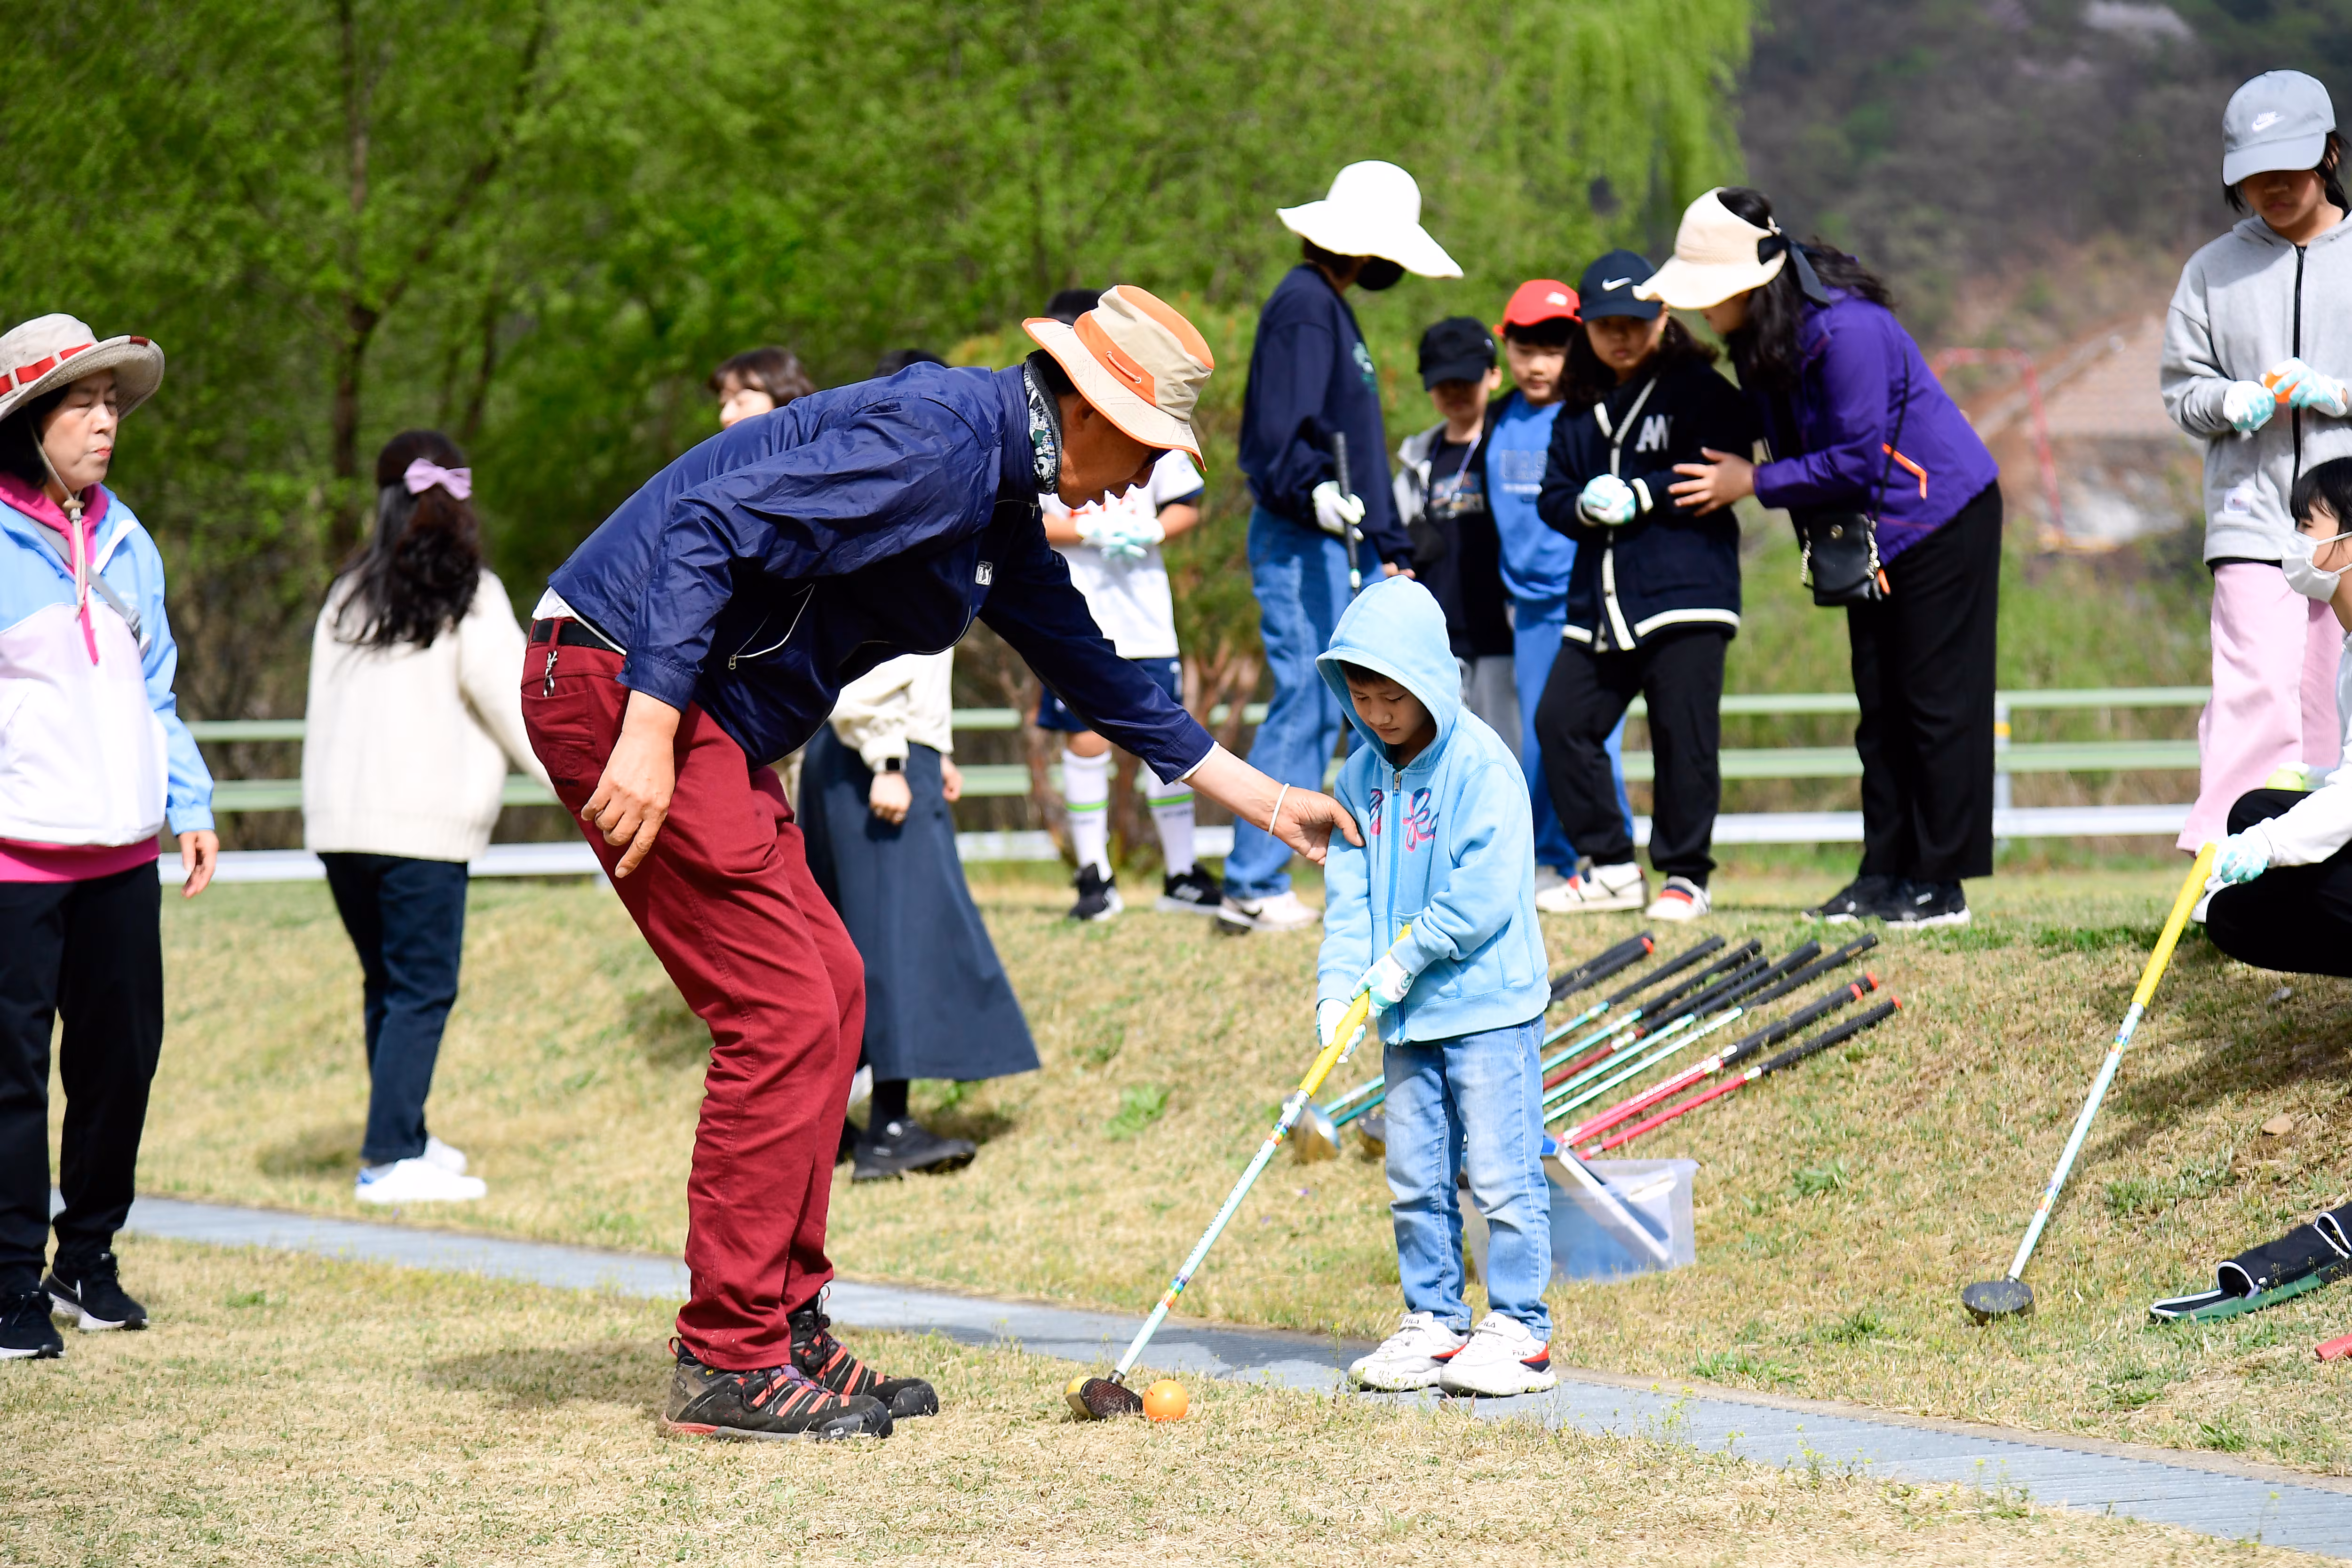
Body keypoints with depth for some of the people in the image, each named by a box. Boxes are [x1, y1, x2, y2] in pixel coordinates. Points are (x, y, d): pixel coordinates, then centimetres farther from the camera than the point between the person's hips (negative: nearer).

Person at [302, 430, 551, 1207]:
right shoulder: (470, 598, -4)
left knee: (385, 983, 16)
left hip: (338, 821, 5)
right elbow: (513, 704, -3)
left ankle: (402, 1137, 22)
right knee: (422, 990, -3)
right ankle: (391, 1159, -9)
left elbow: (324, 706, 12)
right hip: (424, 823, -5)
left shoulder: (349, 594, 11)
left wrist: (325, 803, 16)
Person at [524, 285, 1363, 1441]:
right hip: (623, 691, -11)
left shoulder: (1003, 508, 16)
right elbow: (709, 526, -25)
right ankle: (728, 1366, -1)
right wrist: (649, 734, -29)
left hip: (710, 724, 11)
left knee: (829, 989, 12)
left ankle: (786, 1333, 18)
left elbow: (1090, 669, 29)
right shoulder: (937, 441, -17)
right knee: (784, 1012, -9)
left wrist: (1261, 799, 33)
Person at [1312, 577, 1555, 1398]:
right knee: (1414, 1176, 10)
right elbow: (1349, 893, 6)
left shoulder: (1481, 764, -13)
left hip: (1489, 1003, -7)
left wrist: (1405, 959, -17)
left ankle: (1519, 1329, 1)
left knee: (1501, 1171, -5)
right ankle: (1433, 1323, 19)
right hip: (1407, 1017, 7)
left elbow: (1484, 894, -19)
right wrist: (1338, 988, -7)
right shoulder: (1361, 775, 7)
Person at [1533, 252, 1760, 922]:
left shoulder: (1698, 389, -1)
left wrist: (1641, 497, -15)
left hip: (1686, 593, -6)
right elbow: (1552, 497, 16)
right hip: (1599, 601, 6)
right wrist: (1584, 506, -6)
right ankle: (1611, 868, 10)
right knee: (1560, 721, 1)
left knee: (1682, 735, -6)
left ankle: (1685, 876, 5)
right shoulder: (1579, 410, 18)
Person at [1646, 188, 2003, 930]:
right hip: (1873, 532, 9)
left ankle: (1939, 884, -3)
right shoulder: (1760, 334, 1)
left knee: (1937, 700, -6)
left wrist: (1754, 483, -15)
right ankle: (1884, 872, 11)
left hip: (1942, 519, -9)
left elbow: (1855, 460, -24)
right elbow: (1793, 439, 10)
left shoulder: (1846, 329, -27)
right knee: (1881, 704, 8)